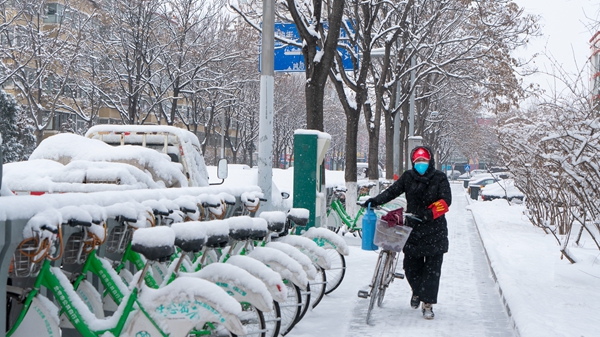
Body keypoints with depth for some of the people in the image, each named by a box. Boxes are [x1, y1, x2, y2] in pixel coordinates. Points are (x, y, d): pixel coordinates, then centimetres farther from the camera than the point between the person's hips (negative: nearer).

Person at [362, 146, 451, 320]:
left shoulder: (440, 178, -2)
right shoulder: (408, 177, 6)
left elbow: (446, 200, -11)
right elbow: (393, 190, -1)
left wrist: (430, 214, -25)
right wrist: (376, 200, -17)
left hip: (435, 231, -2)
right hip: (413, 228, 2)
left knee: (432, 268, -2)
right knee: (411, 265, 6)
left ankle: (427, 303, 6)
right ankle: (417, 291, 35)